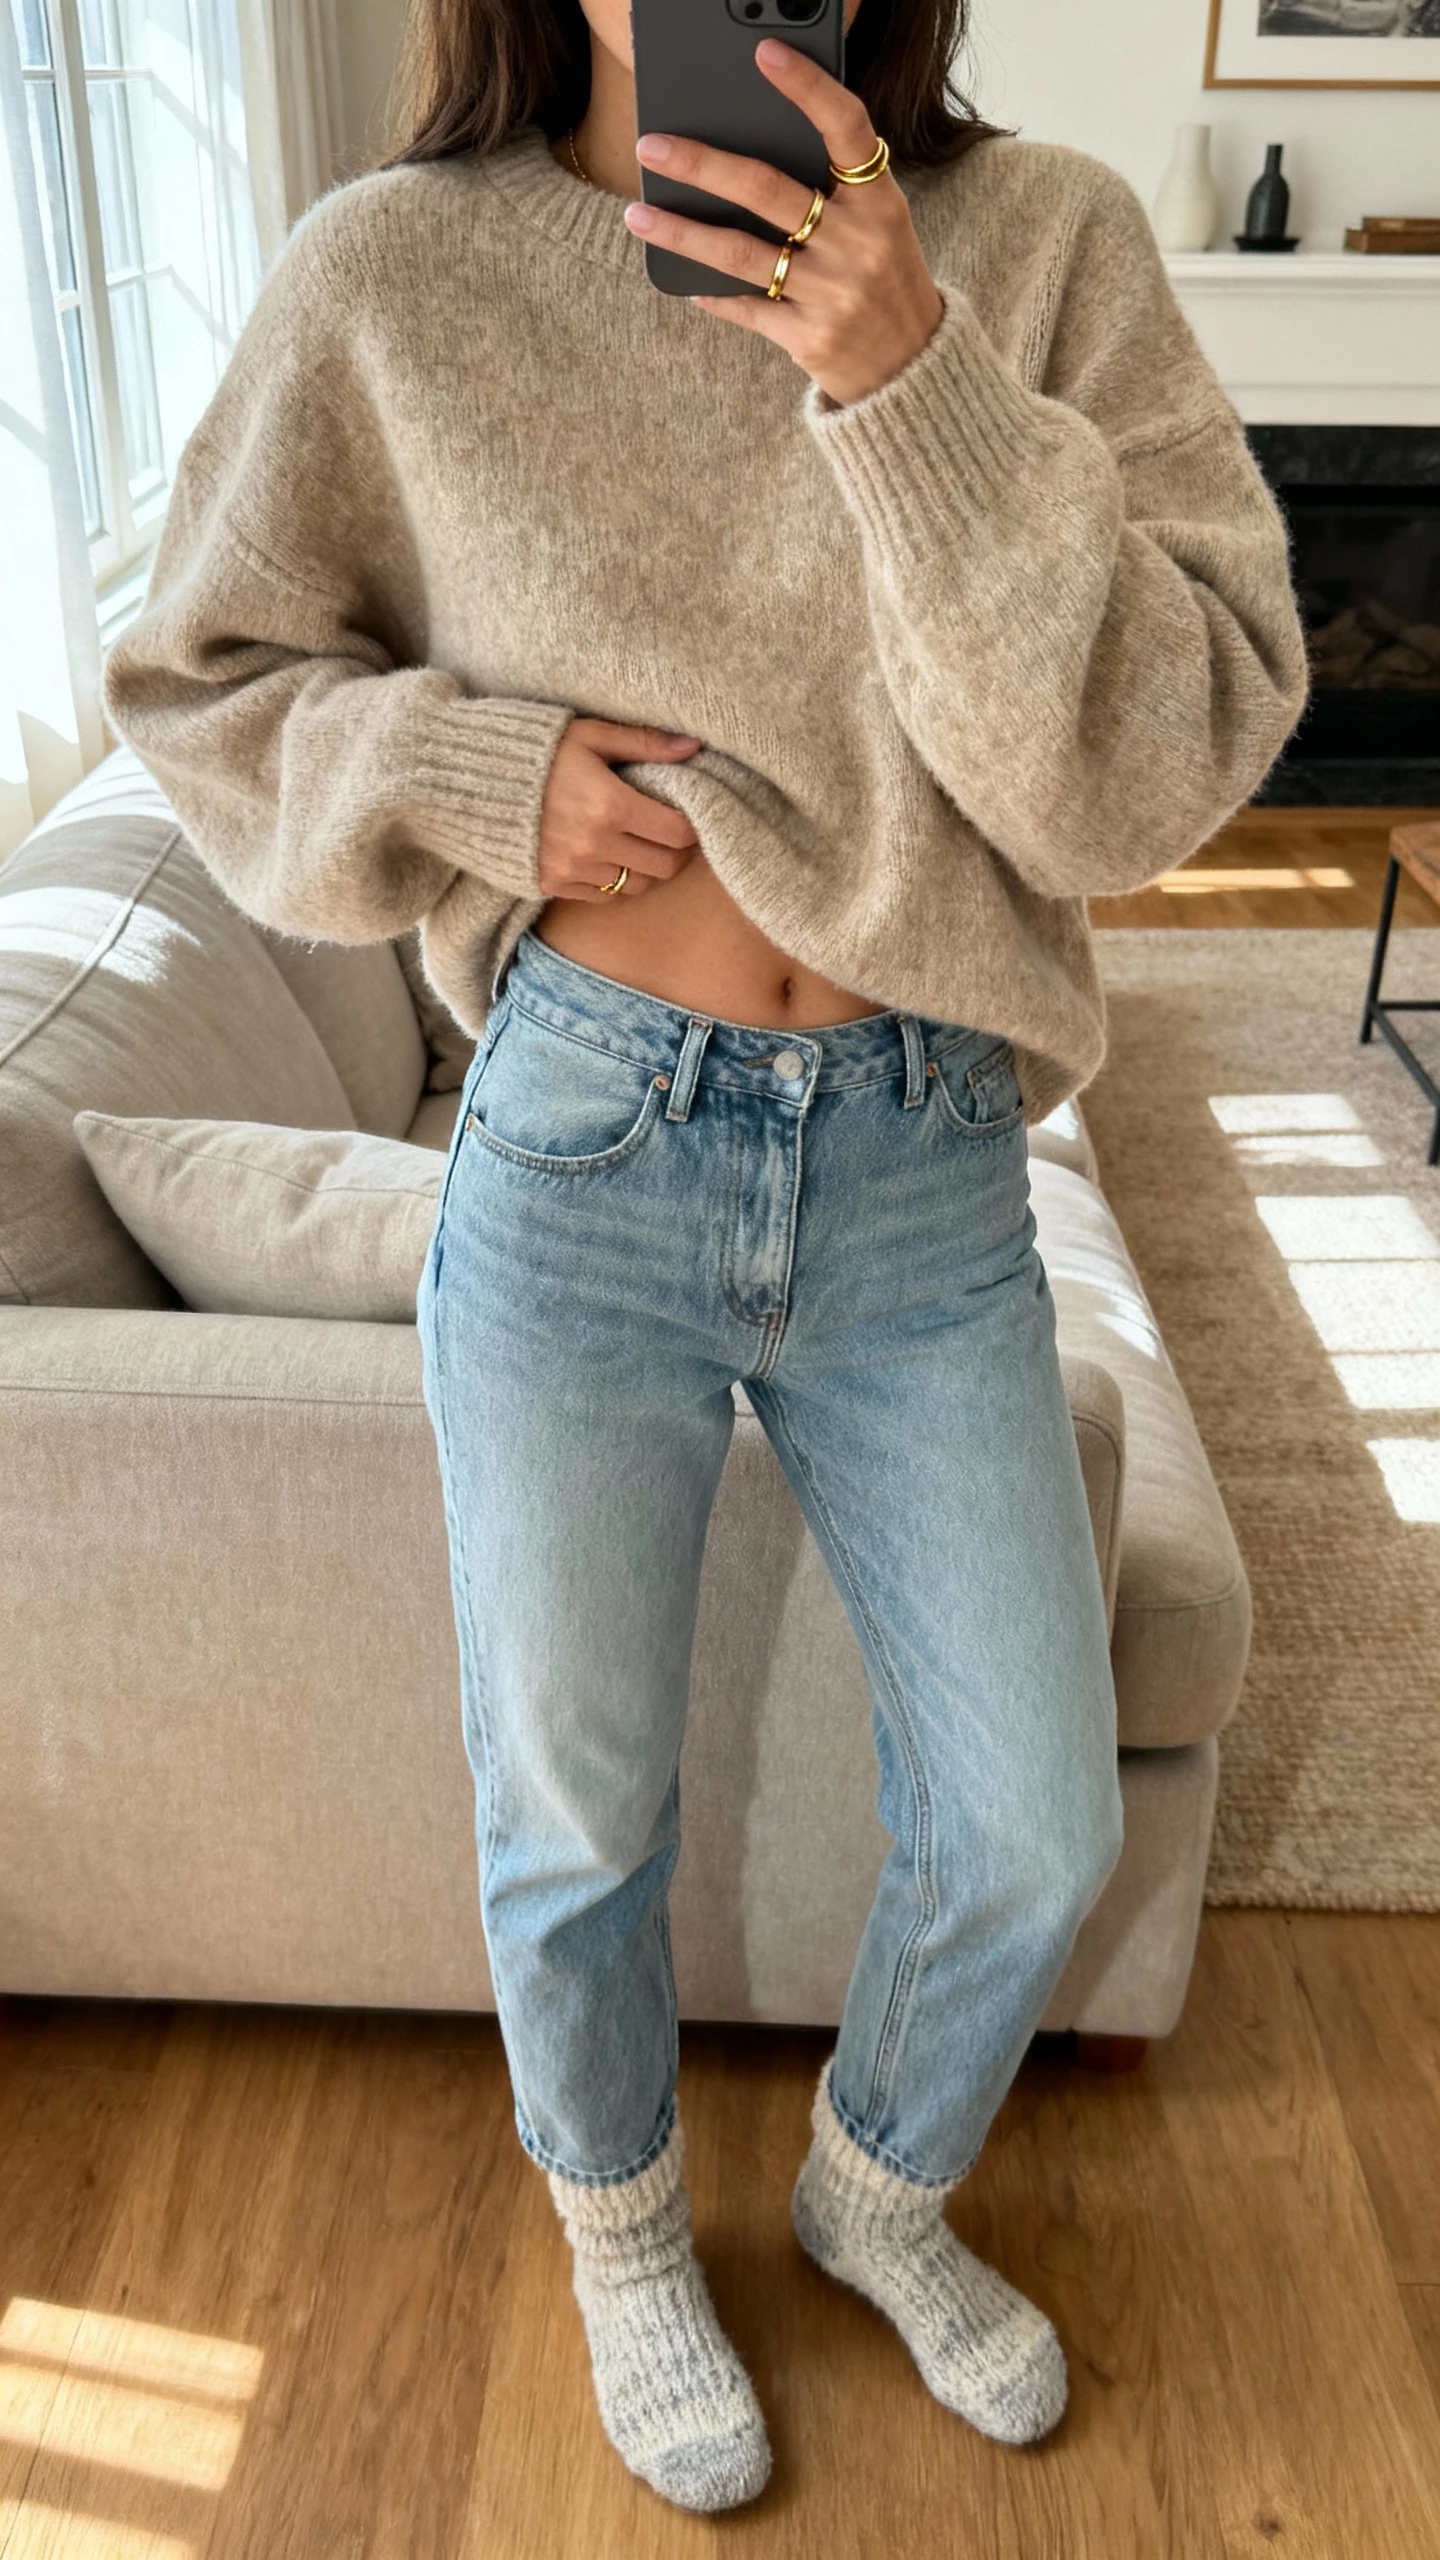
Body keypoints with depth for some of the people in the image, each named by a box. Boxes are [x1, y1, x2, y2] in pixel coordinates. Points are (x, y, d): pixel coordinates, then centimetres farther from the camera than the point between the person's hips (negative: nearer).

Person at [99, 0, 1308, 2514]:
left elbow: (1161, 770, -12)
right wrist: (481, 771, -14)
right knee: (575, 1813, 14)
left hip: (926, 1175, 2)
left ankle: (880, 2185, 46)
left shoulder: (1042, 243, -5)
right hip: (578, 1169, -1)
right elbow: (200, 691, 4)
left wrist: (912, 391, -24)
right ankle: (622, 2233, 48)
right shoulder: (392, 274, -5)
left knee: (1036, 1829, 12)